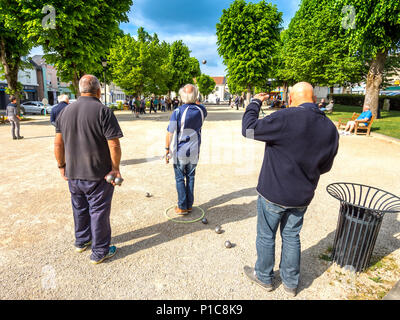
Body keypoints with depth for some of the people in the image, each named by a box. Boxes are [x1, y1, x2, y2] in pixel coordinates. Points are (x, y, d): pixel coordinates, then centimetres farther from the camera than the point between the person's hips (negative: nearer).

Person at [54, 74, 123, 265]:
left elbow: (58, 144, 7)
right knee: (99, 212, 7)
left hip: (72, 174, 6)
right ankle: (100, 252, 20)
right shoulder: (103, 112, -14)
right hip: (98, 174, -6)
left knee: (80, 208, 23)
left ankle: (81, 242, 42)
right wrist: (115, 168, -8)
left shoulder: (65, 111, 5)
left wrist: (61, 166, 17)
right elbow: (114, 145, -19)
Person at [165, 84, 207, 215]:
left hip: (179, 151, -3)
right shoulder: (201, 110, -4)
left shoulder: (177, 112, -16)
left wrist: (167, 149, -4)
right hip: (194, 151, 4)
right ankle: (189, 205, 23)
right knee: (190, 177, 15)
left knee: (180, 178, 9)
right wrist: (195, 101, 15)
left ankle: (182, 207, 14)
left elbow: (170, 133, -14)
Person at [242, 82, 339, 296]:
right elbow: (325, 167, 8)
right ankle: (291, 282, 39)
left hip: (273, 194, -6)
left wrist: (255, 103, 0)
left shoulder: (286, 118, -23)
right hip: (302, 197, 6)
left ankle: (264, 277, 36)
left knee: (266, 236, 15)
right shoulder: (330, 128, -1)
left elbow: (249, 129, -16)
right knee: (291, 237, 22)